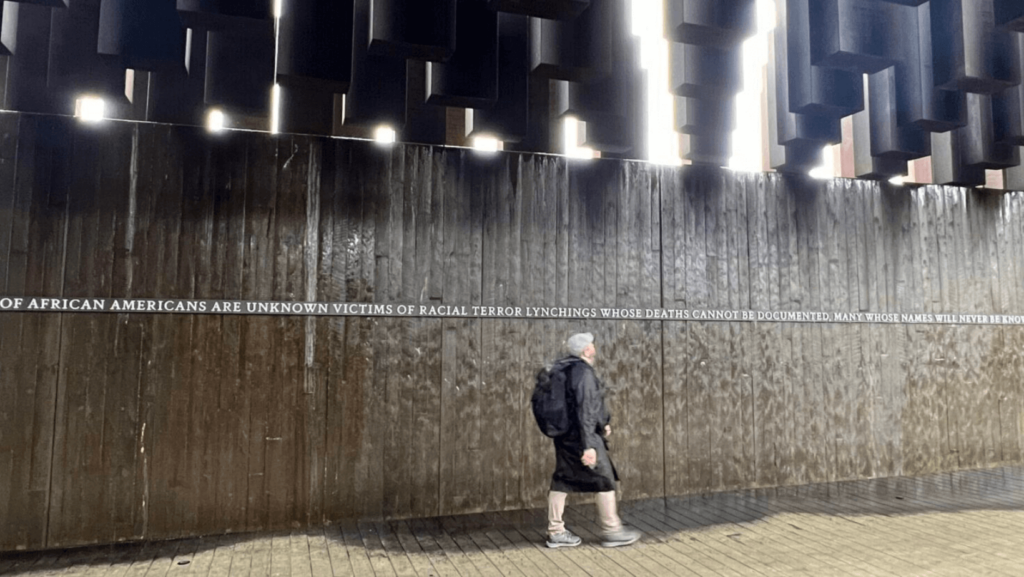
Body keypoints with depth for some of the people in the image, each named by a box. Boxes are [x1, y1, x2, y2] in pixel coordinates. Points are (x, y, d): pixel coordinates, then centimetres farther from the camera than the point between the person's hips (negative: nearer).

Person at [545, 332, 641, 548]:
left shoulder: (566, 369, 11)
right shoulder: (584, 372, -19)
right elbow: (584, 411, -24)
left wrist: (602, 422, 27)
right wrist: (588, 446, -24)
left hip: (564, 435, 9)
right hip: (580, 436, -9)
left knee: (562, 481, 11)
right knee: (605, 480, 5)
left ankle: (555, 531, 18)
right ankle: (611, 531, 15)